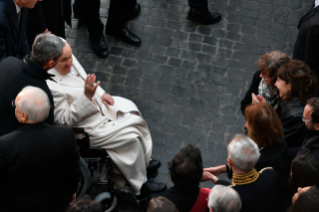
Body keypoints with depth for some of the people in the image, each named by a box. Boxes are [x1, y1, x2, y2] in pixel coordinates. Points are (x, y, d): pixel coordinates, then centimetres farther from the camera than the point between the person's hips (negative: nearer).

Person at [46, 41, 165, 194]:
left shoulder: (69, 61, -8)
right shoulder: (51, 86, -33)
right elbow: (64, 120, -28)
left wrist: (101, 94, -2)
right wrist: (87, 96, -37)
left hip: (96, 105, 9)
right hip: (86, 127, -9)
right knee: (130, 137, -12)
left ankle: (142, 161, 26)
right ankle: (140, 182, 9)